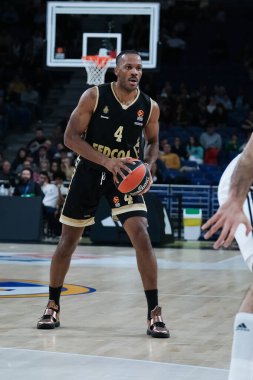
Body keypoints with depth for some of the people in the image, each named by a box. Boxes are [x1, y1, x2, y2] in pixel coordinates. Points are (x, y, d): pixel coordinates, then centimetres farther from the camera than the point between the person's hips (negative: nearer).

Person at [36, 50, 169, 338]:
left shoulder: (149, 107, -6)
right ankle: (52, 307, 23)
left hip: (125, 176, 1)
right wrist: (106, 161, -26)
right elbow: (71, 137, -15)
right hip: (89, 172, -1)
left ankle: (154, 313, -9)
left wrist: (147, 166, -10)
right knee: (68, 241, 6)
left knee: (142, 237, -16)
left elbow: (152, 141, 12)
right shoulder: (94, 96, -13)